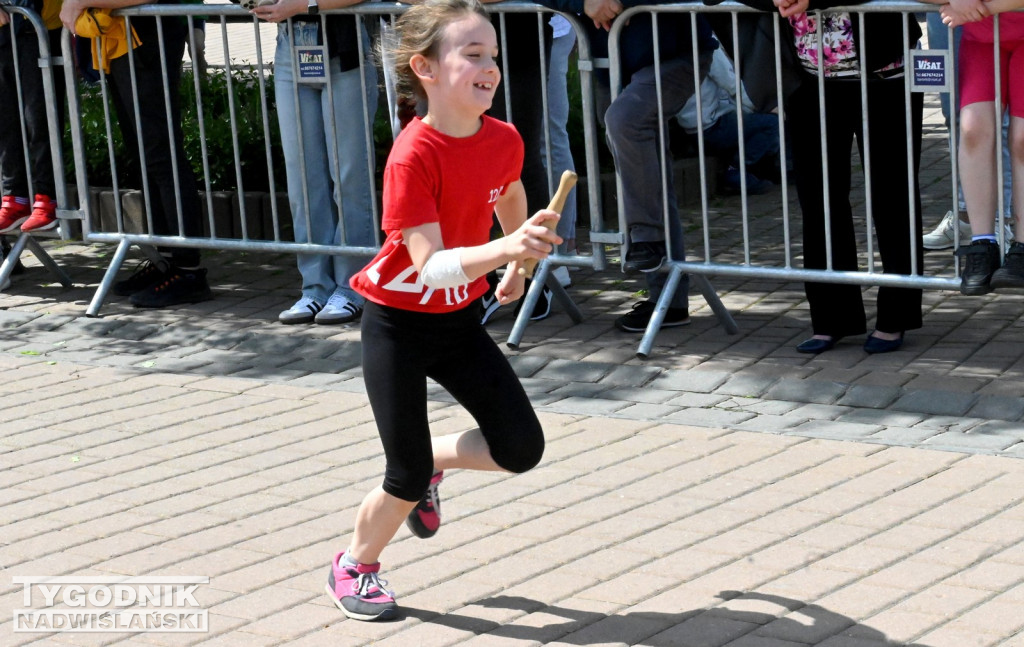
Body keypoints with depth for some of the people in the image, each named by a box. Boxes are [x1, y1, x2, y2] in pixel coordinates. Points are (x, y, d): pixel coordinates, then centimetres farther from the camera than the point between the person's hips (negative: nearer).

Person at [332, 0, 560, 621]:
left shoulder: (504, 140, -8)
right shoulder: (413, 156, -27)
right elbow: (432, 266, -35)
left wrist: (517, 264, 25)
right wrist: (504, 247, -48)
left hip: (460, 319, 6)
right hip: (399, 324, -6)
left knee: (522, 449, -2)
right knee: (408, 479, -3)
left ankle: (432, 459, 26)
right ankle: (355, 567, 24)